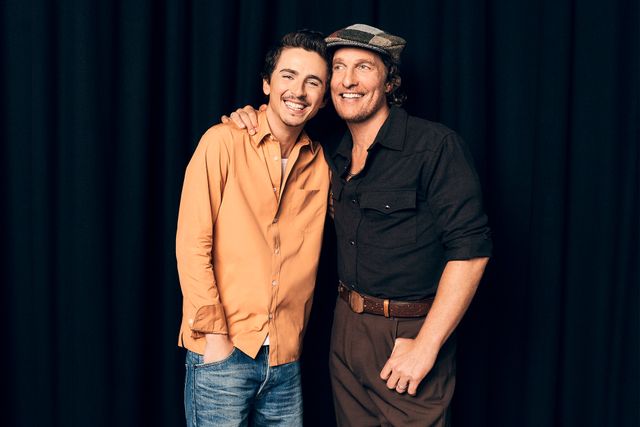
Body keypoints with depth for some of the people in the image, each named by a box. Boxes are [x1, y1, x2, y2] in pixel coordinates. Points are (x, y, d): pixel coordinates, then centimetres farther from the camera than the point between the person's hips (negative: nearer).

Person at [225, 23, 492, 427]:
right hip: (347, 329, 7)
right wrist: (252, 120, 6)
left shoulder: (436, 145, -13)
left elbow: (470, 249, -18)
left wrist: (425, 346, -20)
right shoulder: (336, 158, 7)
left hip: (408, 333, -6)